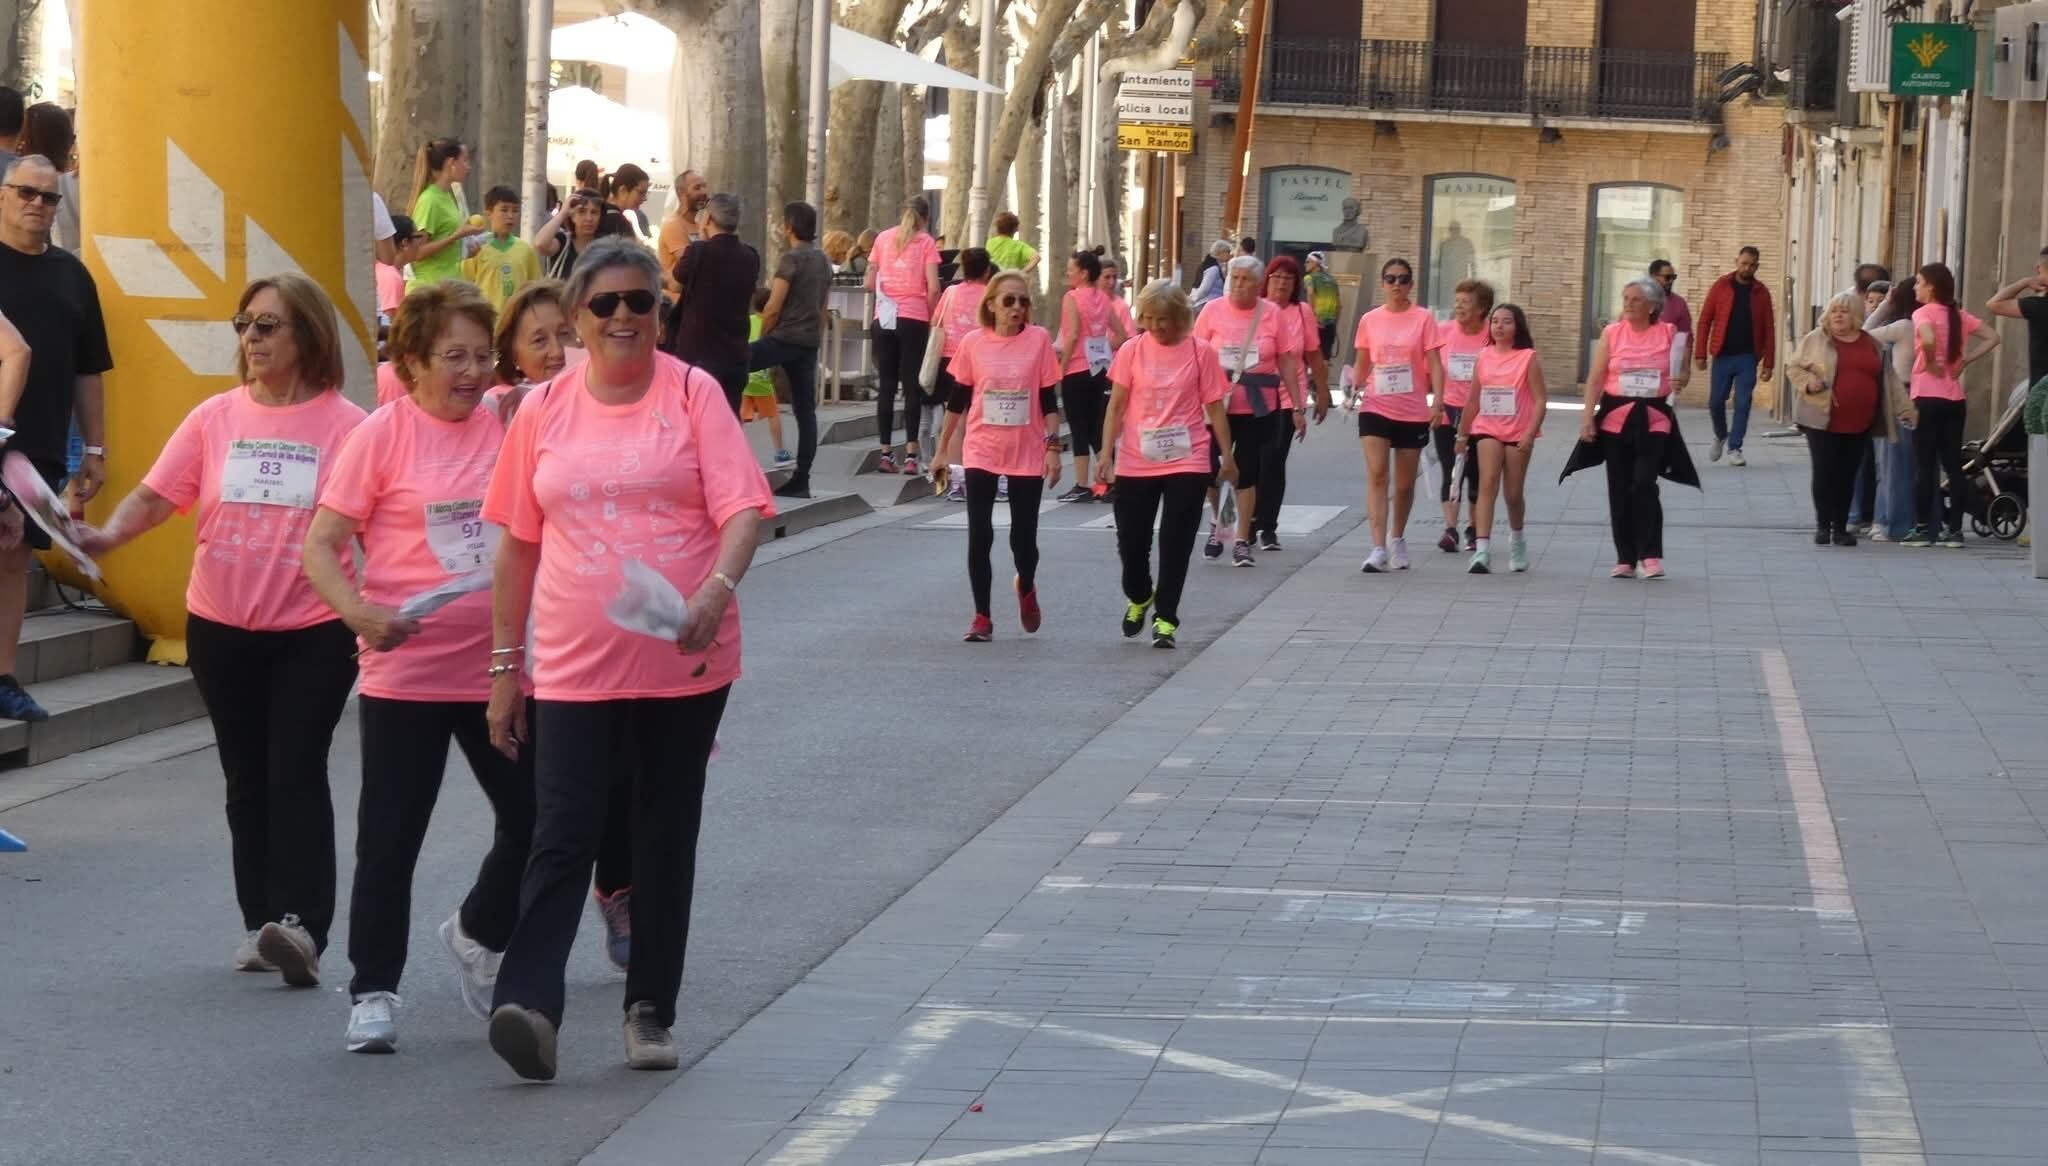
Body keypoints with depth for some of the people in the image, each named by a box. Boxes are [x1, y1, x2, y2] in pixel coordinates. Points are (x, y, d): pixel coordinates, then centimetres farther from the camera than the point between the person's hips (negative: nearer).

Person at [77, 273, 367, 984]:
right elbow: (155, 495, 0)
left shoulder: (344, 425, -5)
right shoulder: (216, 418, 3)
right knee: (247, 778, 10)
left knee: (295, 771, -12)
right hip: (221, 628, 4)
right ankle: (260, 925, 17)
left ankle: (300, 924, -18)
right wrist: (107, 536, -18)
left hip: (313, 631, -4)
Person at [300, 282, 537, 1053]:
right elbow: (321, 545, -8)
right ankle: (373, 993, 14)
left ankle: (478, 936, 33)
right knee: (390, 839, 2)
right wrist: (357, 613, -24)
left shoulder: (507, 429, 6)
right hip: (407, 668, -4)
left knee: (534, 821, 7)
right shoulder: (385, 435, -6)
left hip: (500, 667, 4)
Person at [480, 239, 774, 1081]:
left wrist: (718, 588, -28)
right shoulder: (543, 412, 4)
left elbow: (742, 508, -9)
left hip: (683, 661, 0)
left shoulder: (693, 394, -2)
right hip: (574, 665, 0)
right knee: (561, 836, -10)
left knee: (666, 838, 9)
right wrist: (504, 663, 9)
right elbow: (518, 542, 10)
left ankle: (651, 1010, 19)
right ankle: (527, 1002, -18)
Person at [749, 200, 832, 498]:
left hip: (784, 338, -8)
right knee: (805, 411, 5)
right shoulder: (823, 261, 15)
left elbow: (773, 308, -13)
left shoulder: (791, 259, -10)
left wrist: (763, 337, 1)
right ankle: (801, 480, 5)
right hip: (810, 342, 8)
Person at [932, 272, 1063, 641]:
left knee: (1023, 538, 3)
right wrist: (943, 449, 11)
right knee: (979, 537, -3)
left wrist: (1053, 446, -7)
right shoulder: (974, 344, -1)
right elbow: (958, 399, 8)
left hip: (1028, 455, -1)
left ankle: (1026, 588, 36)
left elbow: (1048, 399, 0)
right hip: (981, 453, 1)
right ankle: (982, 618, 8)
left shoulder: (1039, 340, -4)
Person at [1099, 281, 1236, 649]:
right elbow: (1117, 405, 2)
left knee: (1176, 544, -3)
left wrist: (1226, 457, 4)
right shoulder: (1132, 351, 1)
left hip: (1187, 462, -1)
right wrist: (1106, 453, -5)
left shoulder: (1200, 353, -2)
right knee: (1131, 541, 7)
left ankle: (1165, 619, 4)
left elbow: (1215, 408, 3)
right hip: (1136, 464, 1)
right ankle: (1138, 598, 35)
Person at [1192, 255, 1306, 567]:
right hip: (1217, 405, 0)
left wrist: (1298, 406, 1)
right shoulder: (1213, 311, -1)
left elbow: (1287, 362, 2)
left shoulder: (1273, 314, -1)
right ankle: (1217, 523, 28)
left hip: (1258, 408, 0)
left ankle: (1242, 541, 10)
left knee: (1247, 472, 1)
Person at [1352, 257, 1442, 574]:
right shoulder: (1370, 321, 4)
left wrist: (1437, 401, -17)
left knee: (1404, 483, 11)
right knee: (1376, 475, -15)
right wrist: (1353, 387, -3)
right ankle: (1378, 549, -21)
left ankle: (1397, 538, 34)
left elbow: (1434, 363, -5)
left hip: (1413, 413, 0)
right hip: (1376, 408, 0)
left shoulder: (1423, 319, -1)